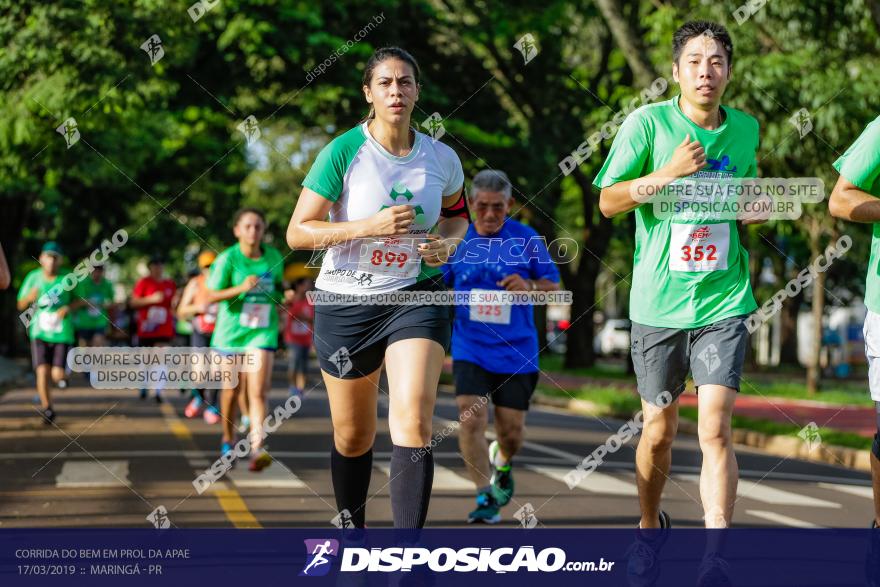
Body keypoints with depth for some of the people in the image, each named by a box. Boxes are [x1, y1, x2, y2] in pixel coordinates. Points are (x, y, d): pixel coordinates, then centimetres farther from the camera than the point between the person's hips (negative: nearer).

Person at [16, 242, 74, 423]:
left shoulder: (67, 278, -3)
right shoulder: (34, 277, 1)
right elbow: (20, 305, 8)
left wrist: (68, 308, -12)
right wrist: (30, 297, -14)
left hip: (62, 333, -1)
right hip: (40, 333, 1)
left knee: (57, 375, -6)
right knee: (42, 371, -13)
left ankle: (59, 375, 33)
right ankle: (47, 408, 5)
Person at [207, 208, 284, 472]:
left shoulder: (274, 257, 3)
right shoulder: (227, 259, -9)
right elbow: (212, 296, -13)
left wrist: (283, 297, 4)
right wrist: (241, 288, -25)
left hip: (262, 333, 1)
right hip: (231, 331, -1)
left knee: (258, 391, -15)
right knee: (232, 390, 11)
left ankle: (258, 447, -23)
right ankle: (228, 440, 35)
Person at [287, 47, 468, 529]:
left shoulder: (442, 158, -1)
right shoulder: (343, 152, -11)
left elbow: (457, 214, 21)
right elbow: (297, 232, -12)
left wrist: (448, 242, -3)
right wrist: (369, 226, -23)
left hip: (417, 297, 1)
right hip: (346, 303, -1)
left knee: (413, 421, -18)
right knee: (353, 436, 10)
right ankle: (352, 531, 37)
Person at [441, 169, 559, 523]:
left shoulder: (527, 239, -1)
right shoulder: (456, 241, 2)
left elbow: (553, 285, 5)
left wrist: (530, 286, -16)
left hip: (516, 351, 0)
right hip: (469, 350, 0)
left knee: (512, 431, 6)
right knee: (471, 419, -18)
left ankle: (502, 461, 42)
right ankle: (486, 499, -11)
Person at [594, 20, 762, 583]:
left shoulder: (746, 129, 6)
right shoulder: (648, 123, -5)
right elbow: (608, 201, -4)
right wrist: (665, 174, -18)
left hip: (723, 301, 1)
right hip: (659, 301, -1)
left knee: (716, 427, -11)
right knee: (659, 428, 10)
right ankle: (650, 529, 36)